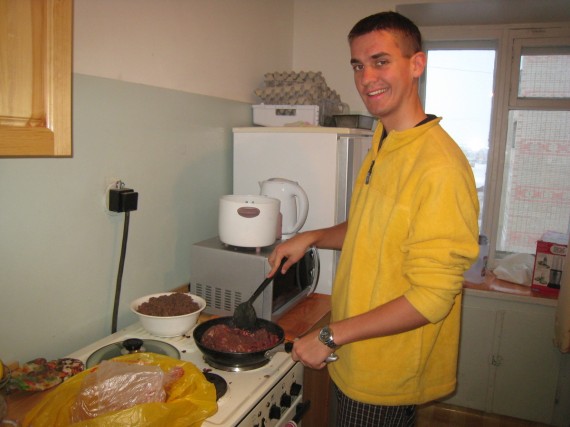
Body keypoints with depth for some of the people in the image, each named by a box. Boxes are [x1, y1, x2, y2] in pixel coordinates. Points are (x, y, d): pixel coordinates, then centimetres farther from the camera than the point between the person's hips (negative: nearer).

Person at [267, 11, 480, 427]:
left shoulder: (439, 165, -26)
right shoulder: (383, 146, 4)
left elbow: (432, 297, -26)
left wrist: (331, 336, -21)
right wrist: (311, 237, 3)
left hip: (388, 376, -8)